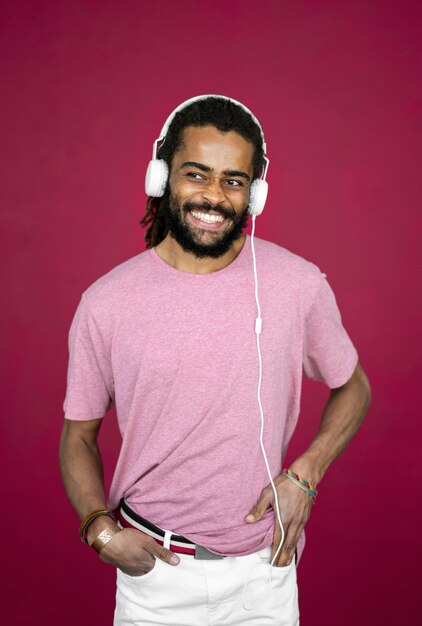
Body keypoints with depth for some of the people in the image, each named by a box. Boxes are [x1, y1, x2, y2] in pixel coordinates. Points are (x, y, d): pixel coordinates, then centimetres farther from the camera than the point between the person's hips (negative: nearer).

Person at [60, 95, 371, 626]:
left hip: (263, 568, 1)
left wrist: (304, 476, -8)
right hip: (154, 565, 0)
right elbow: (79, 434, 1)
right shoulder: (105, 303, -11)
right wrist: (100, 526, -13)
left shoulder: (299, 284, -10)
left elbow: (352, 388, 5)